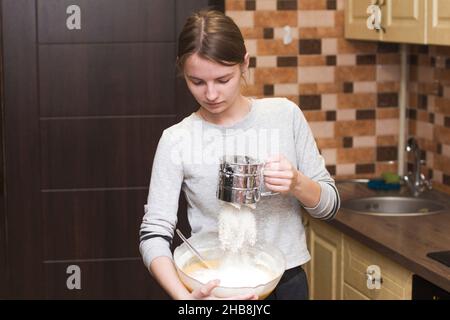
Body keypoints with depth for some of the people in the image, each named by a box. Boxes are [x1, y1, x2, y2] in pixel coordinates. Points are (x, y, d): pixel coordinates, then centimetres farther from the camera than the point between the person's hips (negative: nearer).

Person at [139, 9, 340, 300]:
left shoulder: (285, 115, -5)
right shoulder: (177, 141, -9)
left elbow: (328, 205, 1)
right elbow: (154, 233, -12)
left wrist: (296, 183, -20)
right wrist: (184, 296, -29)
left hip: (286, 280, 2)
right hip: (216, 287, -2)